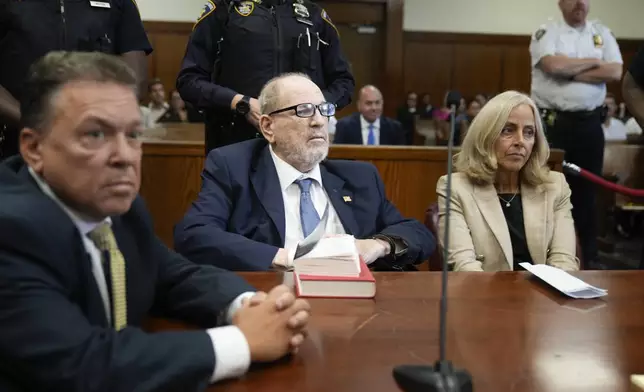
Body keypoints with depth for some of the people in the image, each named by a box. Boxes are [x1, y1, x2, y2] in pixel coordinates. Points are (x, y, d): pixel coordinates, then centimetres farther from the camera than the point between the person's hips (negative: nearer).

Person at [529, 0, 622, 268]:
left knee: (587, 191, 9)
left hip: (589, 123, 3)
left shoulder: (602, 34, 11)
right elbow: (553, 65, -18)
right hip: (552, 122, -3)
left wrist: (570, 72, -9)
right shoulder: (547, 33, 1)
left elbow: (615, 73, -3)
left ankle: (588, 257, 19)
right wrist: (593, 61, -5)